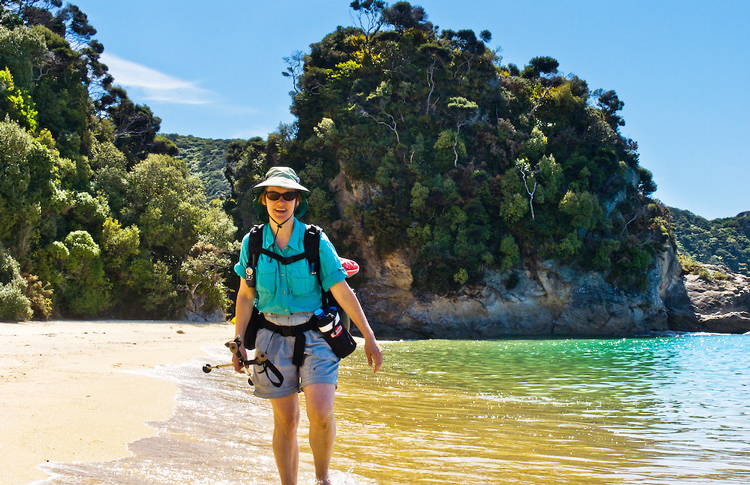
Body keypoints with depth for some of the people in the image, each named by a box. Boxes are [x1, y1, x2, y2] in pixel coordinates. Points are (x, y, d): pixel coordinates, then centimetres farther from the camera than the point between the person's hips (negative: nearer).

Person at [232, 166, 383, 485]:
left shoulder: (316, 242, -5)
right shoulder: (252, 243, 1)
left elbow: (342, 291, -4)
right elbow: (245, 296, 10)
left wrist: (369, 337, -3)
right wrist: (238, 343, 8)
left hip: (315, 335, -2)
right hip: (272, 336, 2)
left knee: (321, 413, -16)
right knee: (285, 421, 4)